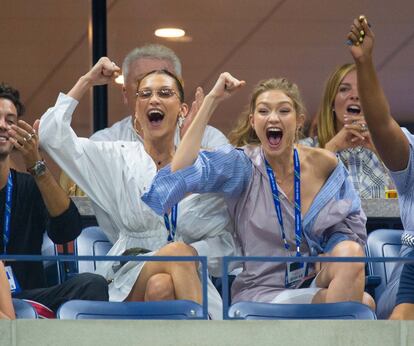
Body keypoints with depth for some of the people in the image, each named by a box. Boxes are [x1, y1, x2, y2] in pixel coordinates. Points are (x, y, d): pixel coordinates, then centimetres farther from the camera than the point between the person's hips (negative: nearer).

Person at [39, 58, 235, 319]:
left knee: (161, 286, -36)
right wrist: (86, 82, 7)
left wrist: (191, 253, -12)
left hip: (187, 281, 1)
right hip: (130, 285, -1)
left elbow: (225, 242, 8)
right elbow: (51, 135, 1)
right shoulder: (118, 159, 10)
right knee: (177, 251, -33)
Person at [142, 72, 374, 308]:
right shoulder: (240, 164, -5)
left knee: (350, 252, -29)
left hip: (316, 283, 4)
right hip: (259, 293, -4)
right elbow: (180, 173, -23)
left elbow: (350, 226, 8)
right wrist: (212, 101, -20)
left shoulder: (324, 165, 1)